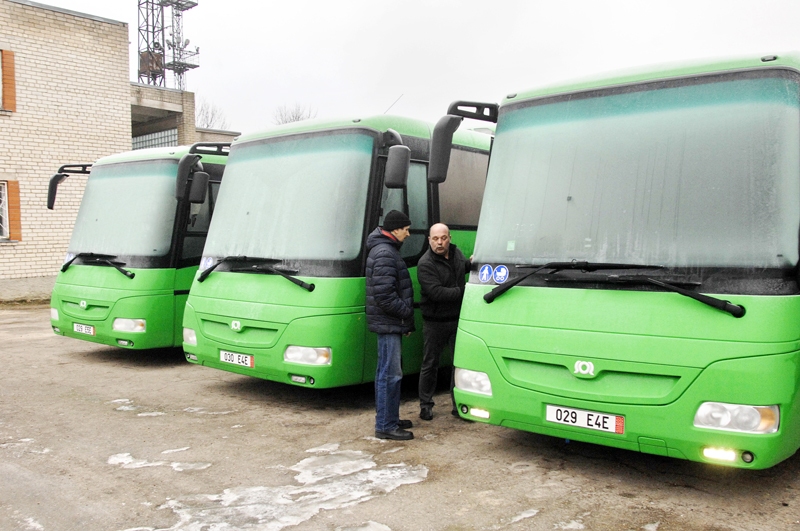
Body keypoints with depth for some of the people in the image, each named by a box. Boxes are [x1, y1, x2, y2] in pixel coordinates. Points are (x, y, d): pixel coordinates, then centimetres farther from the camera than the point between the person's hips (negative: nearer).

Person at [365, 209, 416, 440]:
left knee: (386, 373, 16)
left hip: (391, 323, 11)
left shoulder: (387, 250, 17)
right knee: (391, 374, -6)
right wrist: (407, 312, -14)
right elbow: (384, 294, -24)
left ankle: (388, 419, 26)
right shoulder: (384, 254, -17)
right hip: (388, 323, -11)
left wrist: (407, 318, 17)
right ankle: (385, 426, 0)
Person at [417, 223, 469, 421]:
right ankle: (426, 406, 19)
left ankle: (459, 404, 18)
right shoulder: (425, 264, -16)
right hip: (435, 322, -5)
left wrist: (472, 263, 6)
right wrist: (464, 291, -23)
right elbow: (437, 293, -24)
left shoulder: (456, 253, 5)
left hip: (457, 319, 5)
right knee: (430, 365, 6)